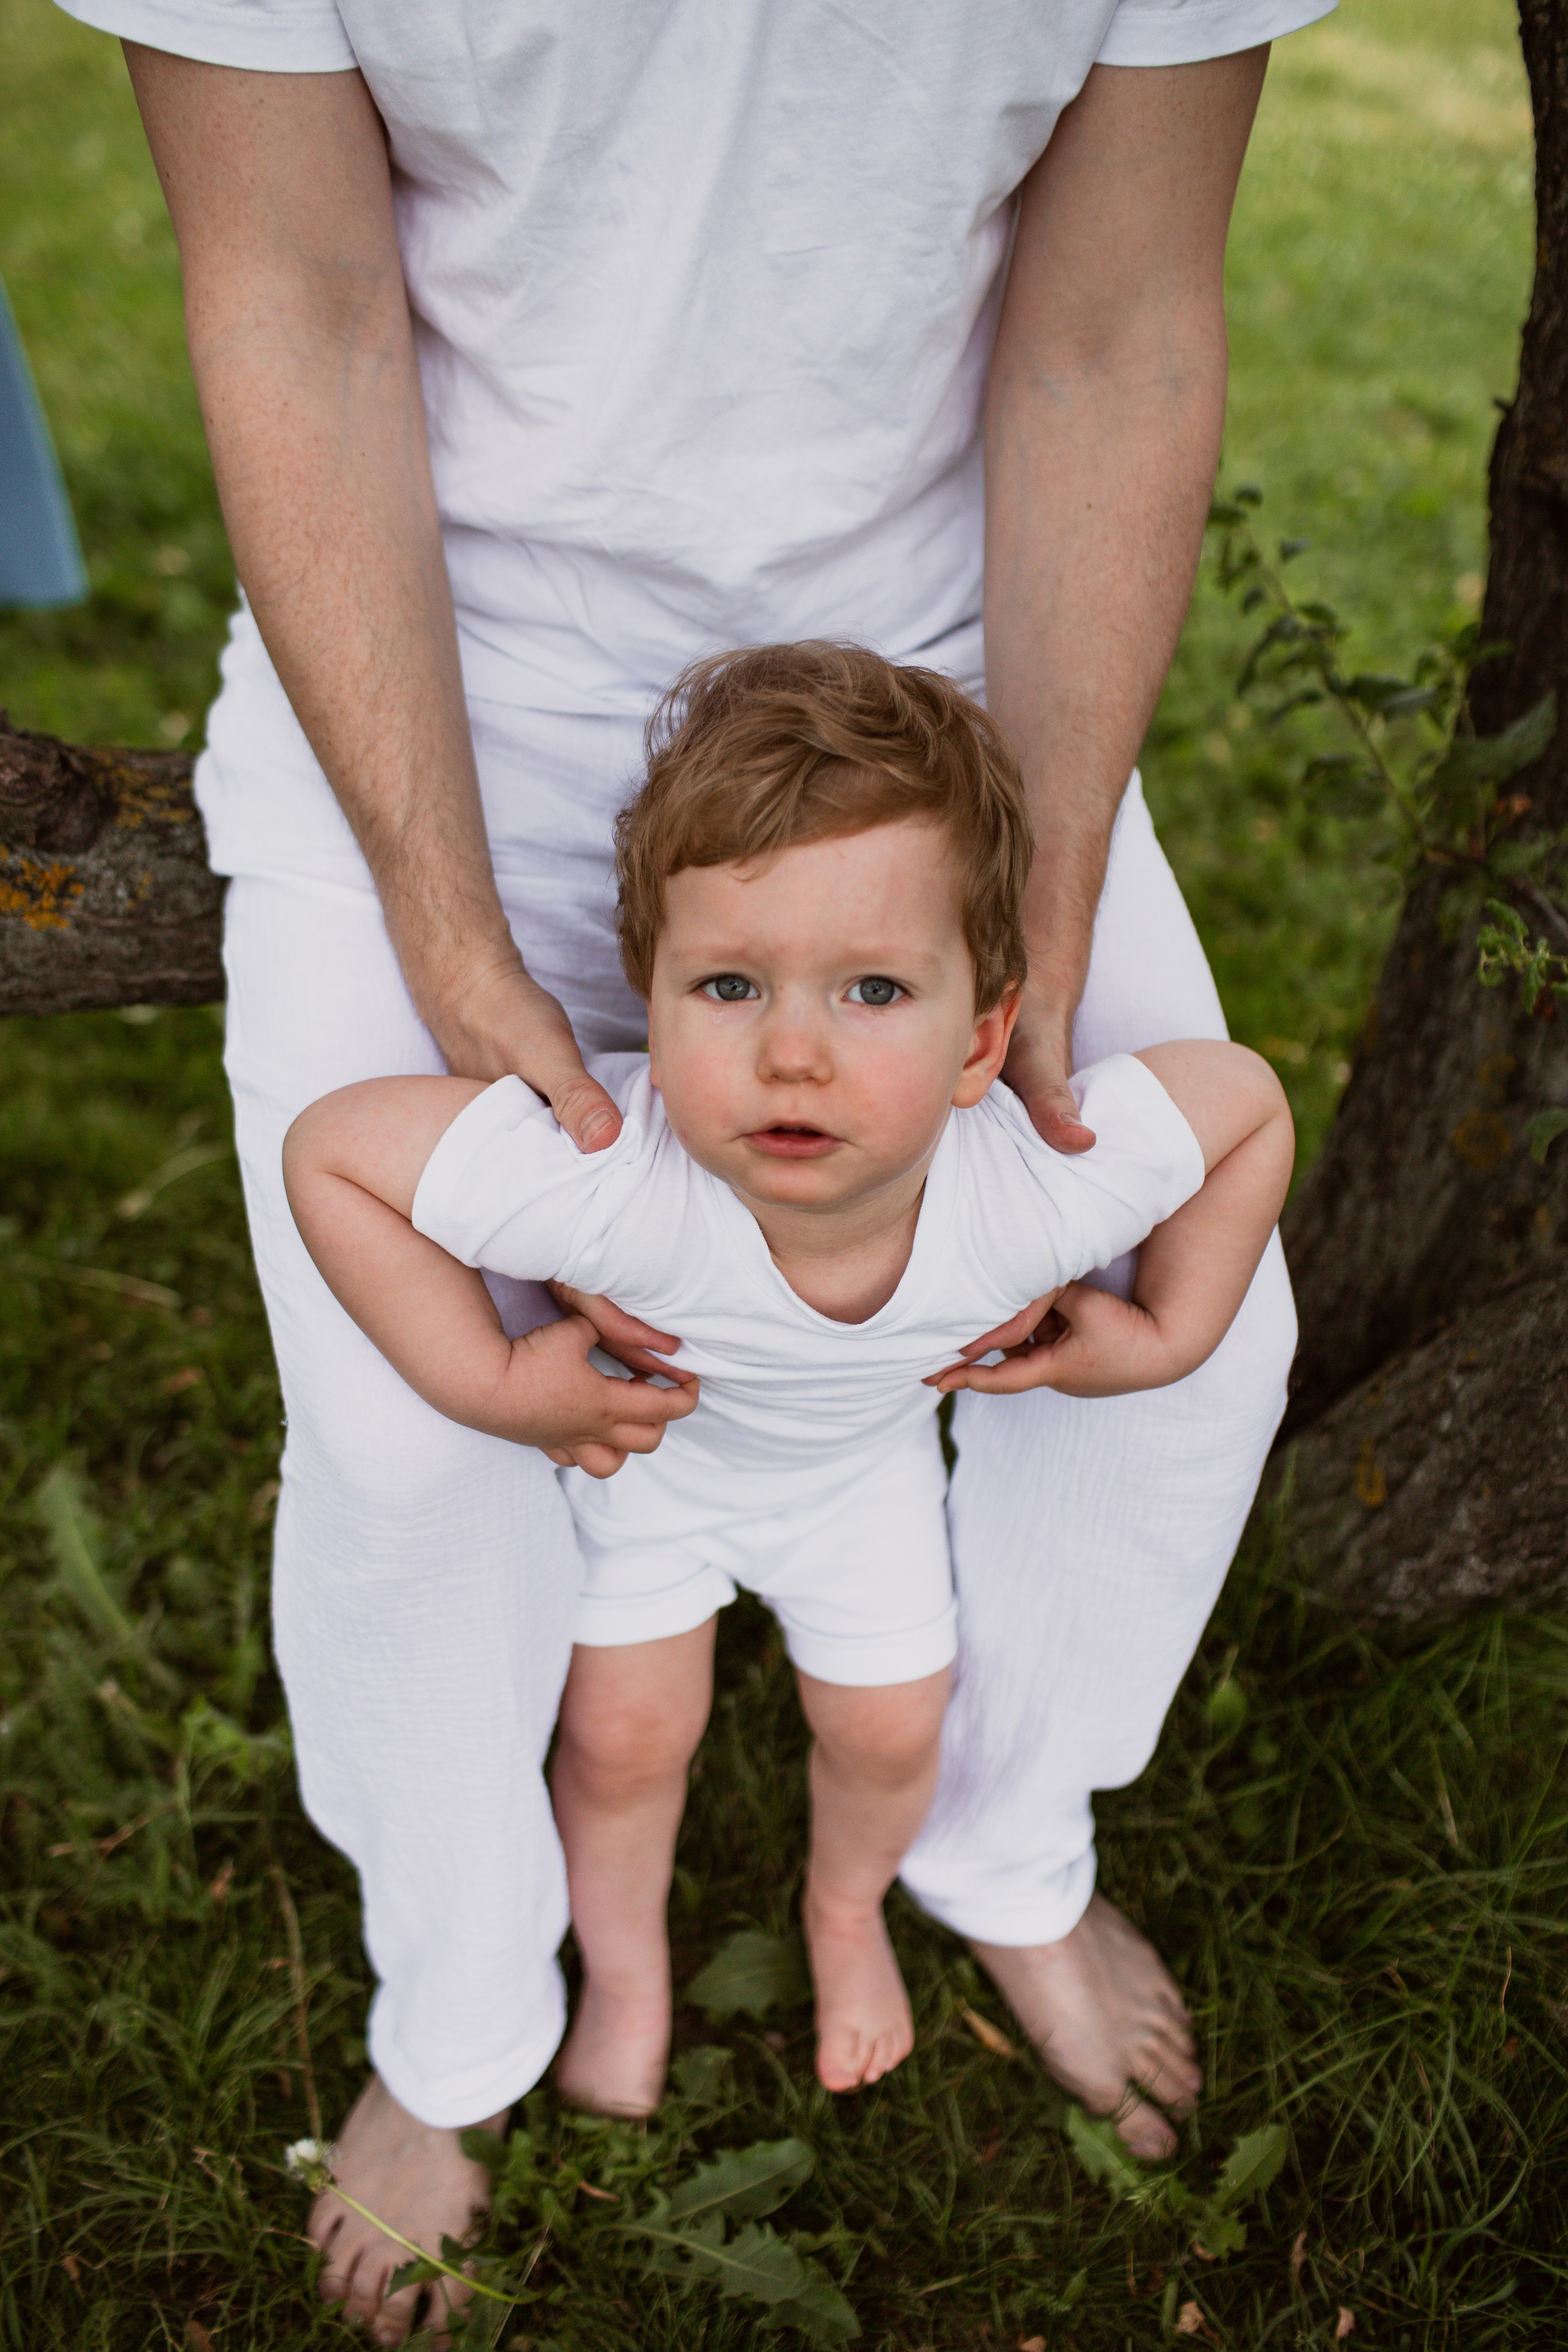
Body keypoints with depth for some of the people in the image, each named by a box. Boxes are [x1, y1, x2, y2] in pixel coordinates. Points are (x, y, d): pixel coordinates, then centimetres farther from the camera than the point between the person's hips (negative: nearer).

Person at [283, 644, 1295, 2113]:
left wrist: (1167, 1336, -17)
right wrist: (488, 1382, -34)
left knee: (889, 1729, 16)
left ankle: (846, 1907, 55)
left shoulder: (1040, 1192, -41)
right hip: (645, 1430, -2)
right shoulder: (606, 1184, -49)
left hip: (864, 1445, 2)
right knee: (627, 1731, 9)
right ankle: (624, 1966, 45)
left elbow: (1250, 1099, -21)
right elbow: (328, 1147, -36)